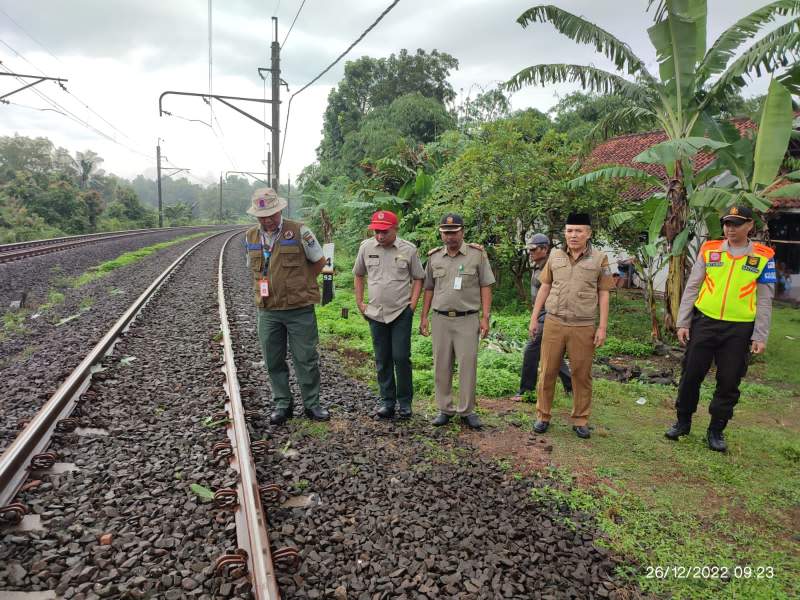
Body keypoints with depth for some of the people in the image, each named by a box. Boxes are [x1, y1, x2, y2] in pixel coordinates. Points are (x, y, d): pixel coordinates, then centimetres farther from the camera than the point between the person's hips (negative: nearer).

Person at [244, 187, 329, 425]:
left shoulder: (299, 231, -8)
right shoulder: (251, 236, 6)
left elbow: (319, 261, 1)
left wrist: (299, 285, 6)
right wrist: (266, 289, 9)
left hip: (300, 310, -4)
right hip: (268, 311, 4)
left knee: (306, 359, 4)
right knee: (273, 361, 10)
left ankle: (312, 404, 19)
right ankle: (282, 404, 25)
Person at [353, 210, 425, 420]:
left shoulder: (408, 249, -4)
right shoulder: (366, 247, 2)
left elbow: (418, 278, 4)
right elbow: (358, 275, 14)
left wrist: (413, 304, -5)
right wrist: (359, 302, 8)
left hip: (401, 313, -2)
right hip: (375, 313, 3)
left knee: (401, 357, -2)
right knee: (382, 360, 10)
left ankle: (405, 402, 14)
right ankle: (387, 401, 22)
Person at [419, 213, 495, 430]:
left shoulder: (477, 254, -1)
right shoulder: (434, 256, 8)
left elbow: (485, 287, -1)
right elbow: (429, 289, 13)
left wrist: (485, 317, -6)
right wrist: (424, 317, 9)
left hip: (468, 319, -3)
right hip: (440, 319, 3)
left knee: (468, 365, 0)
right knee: (441, 366, 8)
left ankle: (466, 411, 14)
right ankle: (445, 409, 20)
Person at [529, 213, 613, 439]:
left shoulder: (600, 259, 1)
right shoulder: (555, 256, 6)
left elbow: (603, 294, 2)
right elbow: (544, 288, 11)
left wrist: (602, 327, -3)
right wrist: (534, 318, 7)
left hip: (583, 327, -1)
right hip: (553, 323, 2)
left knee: (582, 375, 7)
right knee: (547, 372, 6)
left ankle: (580, 420, 21)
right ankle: (543, 416, 19)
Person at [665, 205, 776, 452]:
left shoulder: (764, 257, 1)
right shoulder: (709, 250, 3)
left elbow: (764, 300, 2)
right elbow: (691, 288, 4)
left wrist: (760, 336, -2)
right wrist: (683, 323, 0)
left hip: (739, 329, 0)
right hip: (704, 323, 1)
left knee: (729, 382, 7)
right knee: (691, 374, 6)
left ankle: (716, 430, 23)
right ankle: (683, 422, 24)